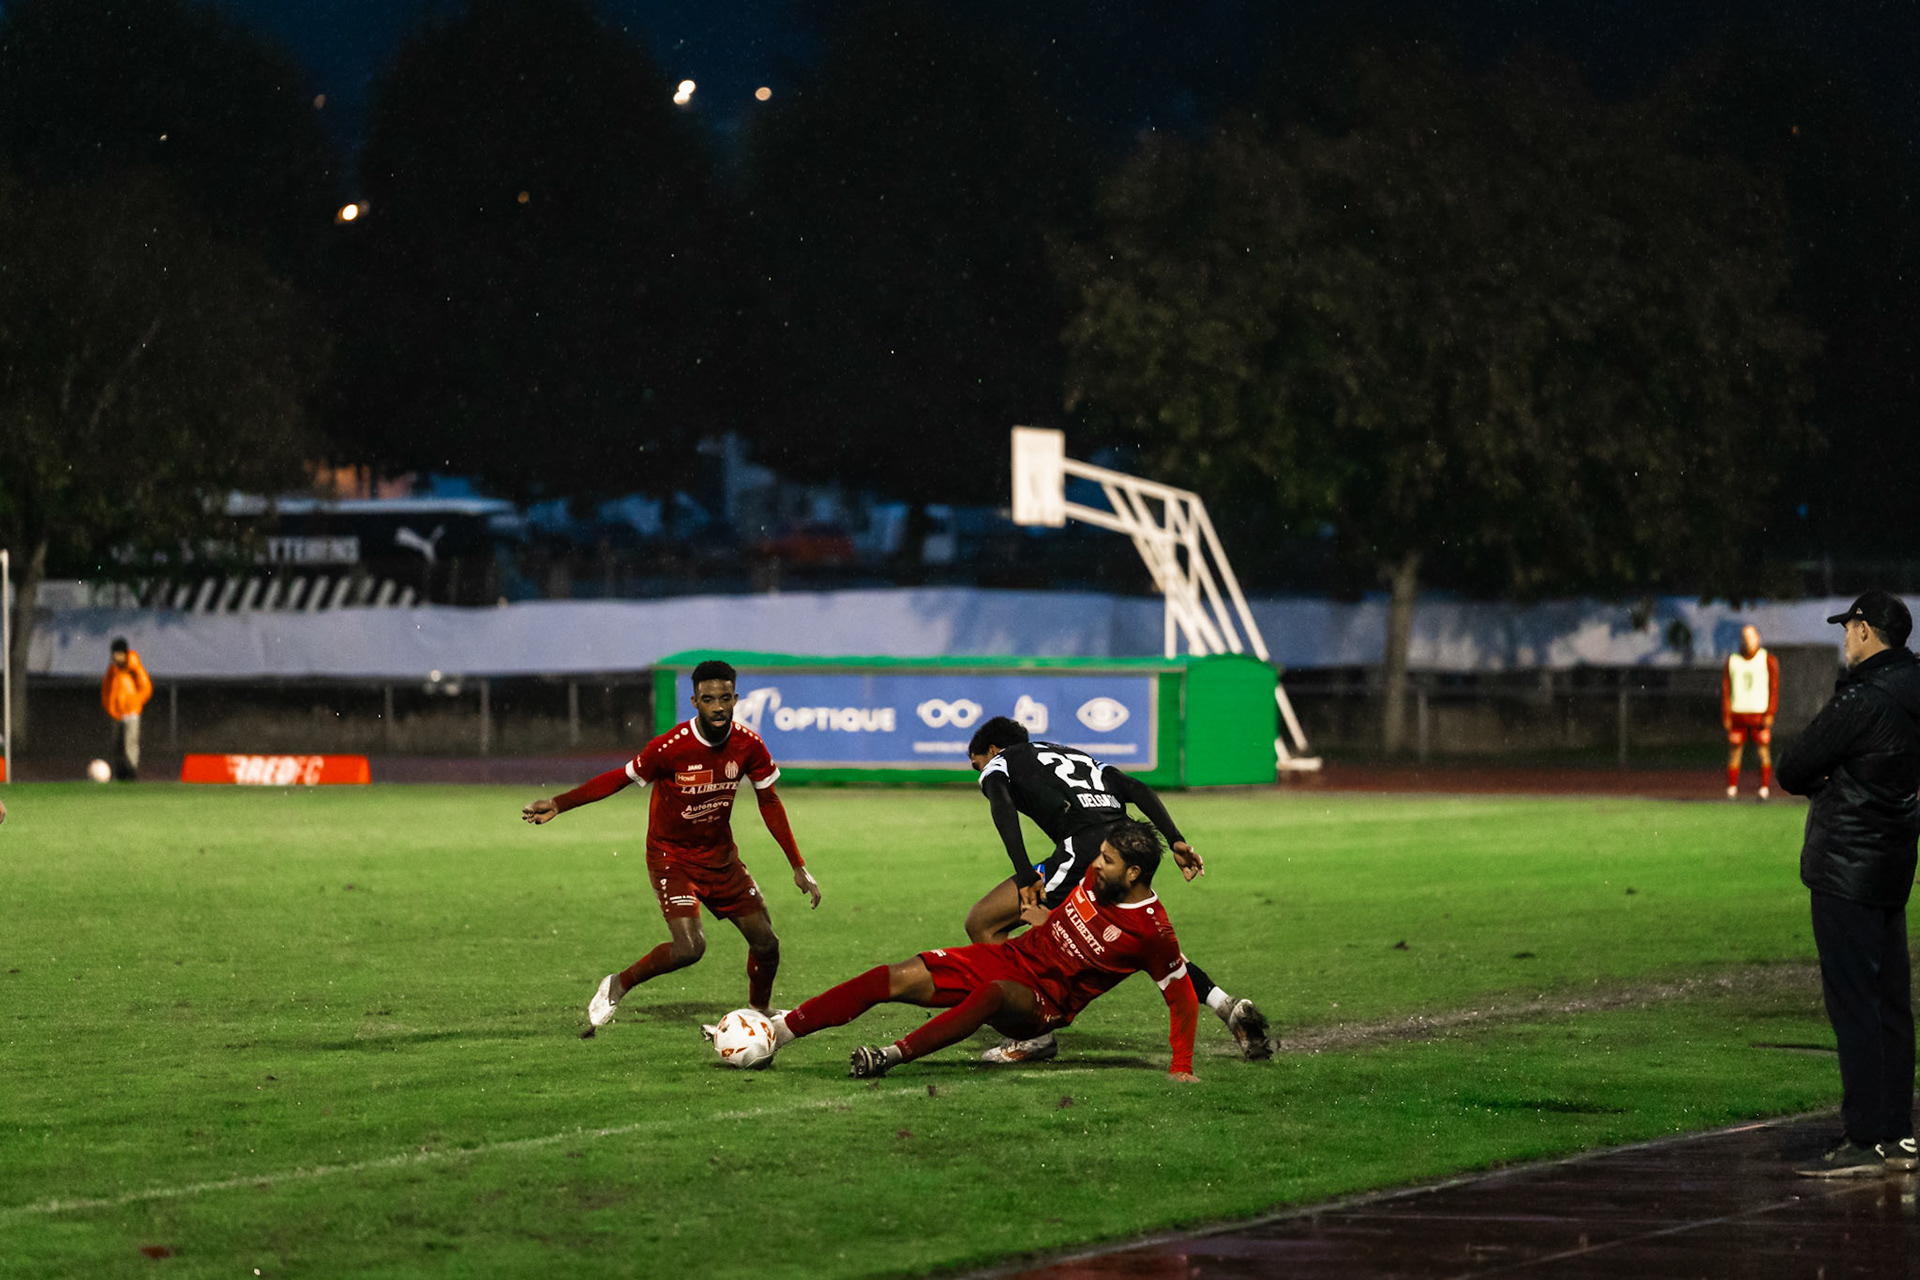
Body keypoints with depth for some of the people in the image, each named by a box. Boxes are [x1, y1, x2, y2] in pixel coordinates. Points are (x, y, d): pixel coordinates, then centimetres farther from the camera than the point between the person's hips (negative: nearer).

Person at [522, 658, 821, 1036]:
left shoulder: (748, 746, -11)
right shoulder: (671, 747, -25)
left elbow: (769, 803, 2)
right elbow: (620, 778, -11)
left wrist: (798, 867, 4)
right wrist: (557, 805, -15)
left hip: (721, 856, 5)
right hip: (672, 857, -5)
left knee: (766, 943, 2)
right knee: (689, 947, -23)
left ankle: (761, 1015, 30)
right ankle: (616, 987, 1)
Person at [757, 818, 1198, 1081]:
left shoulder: (1152, 931, -16)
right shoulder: (1097, 873, 1)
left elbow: (1183, 996, -10)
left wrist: (1181, 1067, -14)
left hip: (1042, 1002, -6)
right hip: (1009, 957, 6)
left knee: (995, 993, -43)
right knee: (897, 978, -11)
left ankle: (894, 1055, -47)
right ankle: (780, 1031, -10)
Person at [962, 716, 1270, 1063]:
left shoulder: (998, 764, 20)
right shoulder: (1076, 755, 38)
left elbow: (1002, 806, -4)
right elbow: (1137, 790, 22)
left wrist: (1026, 875, -15)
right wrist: (1175, 841, 11)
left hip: (1082, 846, -7)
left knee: (982, 923, 4)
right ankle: (1230, 1009, 13)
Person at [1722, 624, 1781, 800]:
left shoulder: (1768, 661, 4)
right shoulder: (1732, 661, 10)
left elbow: (1774, 688, 0)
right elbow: (1725, 690, 9)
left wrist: (1770, 714, -10)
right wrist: (1726, 716, 1)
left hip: (1760, 714, -2)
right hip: (1737, 712, 2)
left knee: (1764, 752, -4)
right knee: (1734, 752, -1)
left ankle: (1765, 789, -1)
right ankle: (1732, 789, 3)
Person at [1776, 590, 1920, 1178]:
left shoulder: (1864, 701, -19)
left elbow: (1791, 770, -12)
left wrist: (1816, 781, 7)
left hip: (1847, 869, -9)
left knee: (1853, 1003, -8)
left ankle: (1865, 1142, -10)